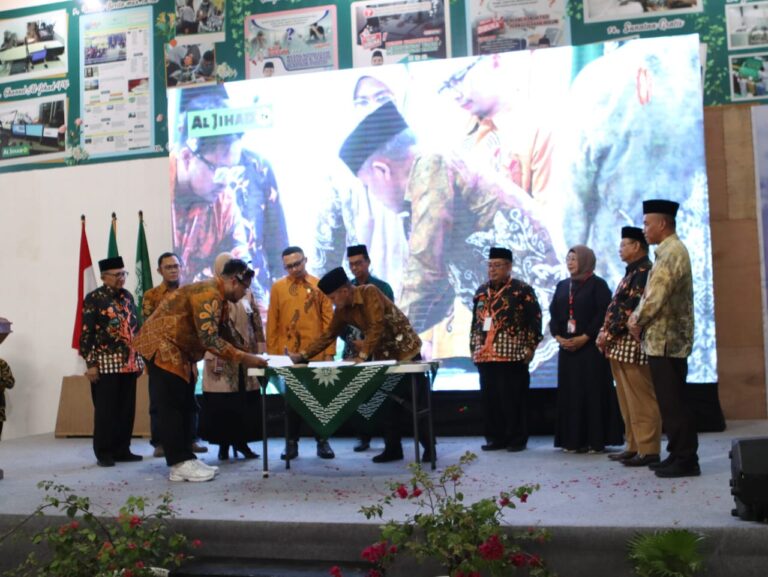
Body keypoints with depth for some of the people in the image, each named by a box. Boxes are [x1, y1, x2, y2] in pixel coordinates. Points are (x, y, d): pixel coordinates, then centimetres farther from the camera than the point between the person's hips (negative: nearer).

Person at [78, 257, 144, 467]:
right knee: (106, 411, -1)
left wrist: (139, 358, 14)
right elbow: (86, 334, -9)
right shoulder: (94, 298, -6)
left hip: (129, 363, 6)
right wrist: (91, 363, -14)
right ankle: (104, 453, 7)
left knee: (127, 410, 8)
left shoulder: (128, 296, 13)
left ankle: (122, 450, 17)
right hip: (106, 364, -6)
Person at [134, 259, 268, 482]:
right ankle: (180, 463, -6)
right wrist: (243, 357, -28)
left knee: (183, 404, 9)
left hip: (177, 349, 10)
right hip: (161, 345, -10)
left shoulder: (219, 297, 10)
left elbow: (211, 336, 13)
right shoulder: (209, 294, -23)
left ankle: (184, 460, 12)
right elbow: (209, 339, -30)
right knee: (172, 405, -9)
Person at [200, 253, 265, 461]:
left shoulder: (247, 294, 9)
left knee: (246, 401, 5)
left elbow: (256, 323, 11)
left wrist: (259, 352, 5)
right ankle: (223, 444, 11)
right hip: (222, 357, -3)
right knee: (222, 403, 0)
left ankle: (242, 441, 16)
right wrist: (211, 357, -13)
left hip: (246, 355, 3)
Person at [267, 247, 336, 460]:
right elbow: (272, 323, 4)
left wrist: (329, 351, -4)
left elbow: (328, 320, 2)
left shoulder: (320, 285, 3)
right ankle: (291, 443, 14)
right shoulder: (277, 287, 4)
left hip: (316, 352, 0)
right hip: (288, 353, 0)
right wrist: (272, 352, 0)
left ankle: (322, 442, 16)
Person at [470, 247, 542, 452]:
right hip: (485, 356, 6)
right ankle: (496, 437, 18)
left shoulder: (522, 289, -2)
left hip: (512, 355, -6)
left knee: (513, 398, -2)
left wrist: (530, 346, -8)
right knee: (490, 398, 8)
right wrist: (473, 347, 17)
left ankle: (517, 439, 8)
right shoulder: (481, 291, 16)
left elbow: (535, 319, -4)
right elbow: (475, 321, 21)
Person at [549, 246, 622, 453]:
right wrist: (558, 337, -5)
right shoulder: (562, 286, 15)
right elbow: (553, 314, 11)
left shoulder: (598, 284, -1)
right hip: (567, 347, 6)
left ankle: (596, 439, -1)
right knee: (570, 392, 5)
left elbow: (604, 314, -10)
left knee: (593, 391, -5)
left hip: (591, 346, -5)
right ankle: (572, 439, 9)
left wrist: (584, 337, -16)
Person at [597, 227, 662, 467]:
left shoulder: (644, 271, -11)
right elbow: (616, 306, 20)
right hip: (620, 346, 10)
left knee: (641, 401, -6)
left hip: (633, 346, -10)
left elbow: (631, 308, -19)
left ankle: (648, 450, -2)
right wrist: (604, 332, 8)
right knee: (627, 401, 13)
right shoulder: (632, 273, 21)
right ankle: (634, 446, 20)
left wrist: (609, 334, -14)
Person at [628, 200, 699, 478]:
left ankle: (685, 460, -1)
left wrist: (638, 322, -6)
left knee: (673, 403, -6)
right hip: (665, 339, 10)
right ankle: (680, 455, 20)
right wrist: (638, 318, 5)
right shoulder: (669, 251, 17)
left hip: (666, 339, -10)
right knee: (672, 402, 14)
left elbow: (657, 295, -20)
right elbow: (652, 294, 18)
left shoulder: (672, 252, -15)